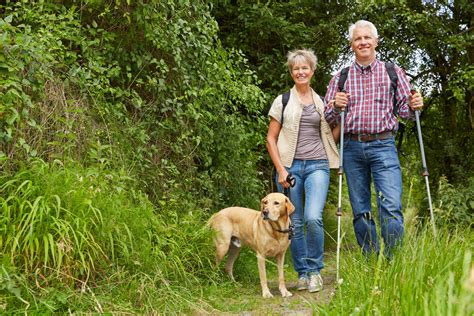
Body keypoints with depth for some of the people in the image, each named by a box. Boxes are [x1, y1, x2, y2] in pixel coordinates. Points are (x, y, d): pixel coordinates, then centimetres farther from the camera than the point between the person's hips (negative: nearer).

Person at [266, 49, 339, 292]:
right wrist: (280, 169, -5)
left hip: (317, 165, 0)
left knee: (313, 218, -17)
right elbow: (271, 138, 5)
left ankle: (315, 270, 1)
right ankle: (302, 273, 17)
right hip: (290, 166, 0)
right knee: (295, 223, 2)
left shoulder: (322, 102, 15)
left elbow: (332, 133, 19)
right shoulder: (283, 101, 8)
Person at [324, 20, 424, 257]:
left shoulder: (393, 72, 11)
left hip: (383, 146, -2)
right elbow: (328, 118, 11)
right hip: (352, 148, 2)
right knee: (360, 211, 6)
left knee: (391, 208, -13)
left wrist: (414, 106, -14)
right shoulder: (340, 77, 13)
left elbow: (404, 109, 9)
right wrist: (336, 107, -11)